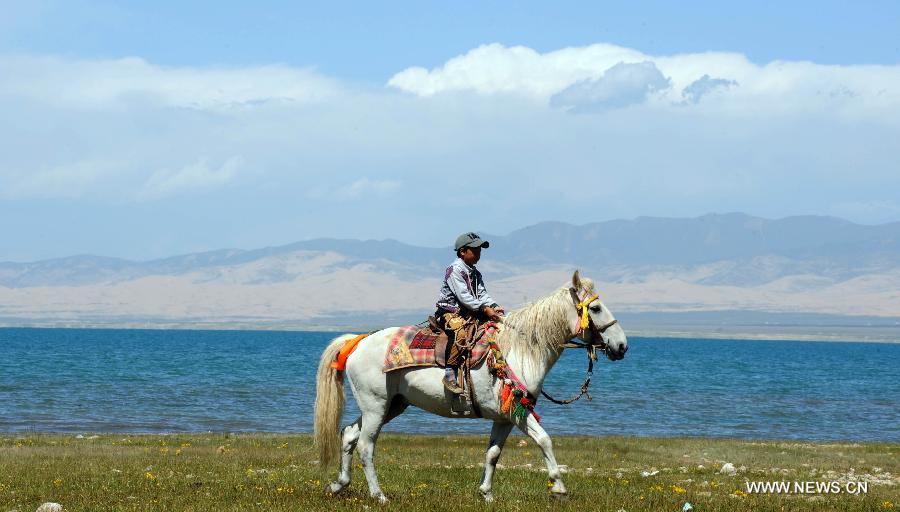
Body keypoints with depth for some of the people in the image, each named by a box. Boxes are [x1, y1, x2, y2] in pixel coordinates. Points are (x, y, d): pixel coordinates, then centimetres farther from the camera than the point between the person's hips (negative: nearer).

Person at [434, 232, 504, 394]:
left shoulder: (475, 273, 18)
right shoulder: (455, 270, -10)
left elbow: (482, 294, 8)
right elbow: (463, 296, -19)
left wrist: (494, 306, -11)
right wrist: (484, 309, -25)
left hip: (469, 314, 9)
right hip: (449, 313, -9)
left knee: (495, 326, 1)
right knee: (460, 329, -37)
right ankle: (450, 374, -41)